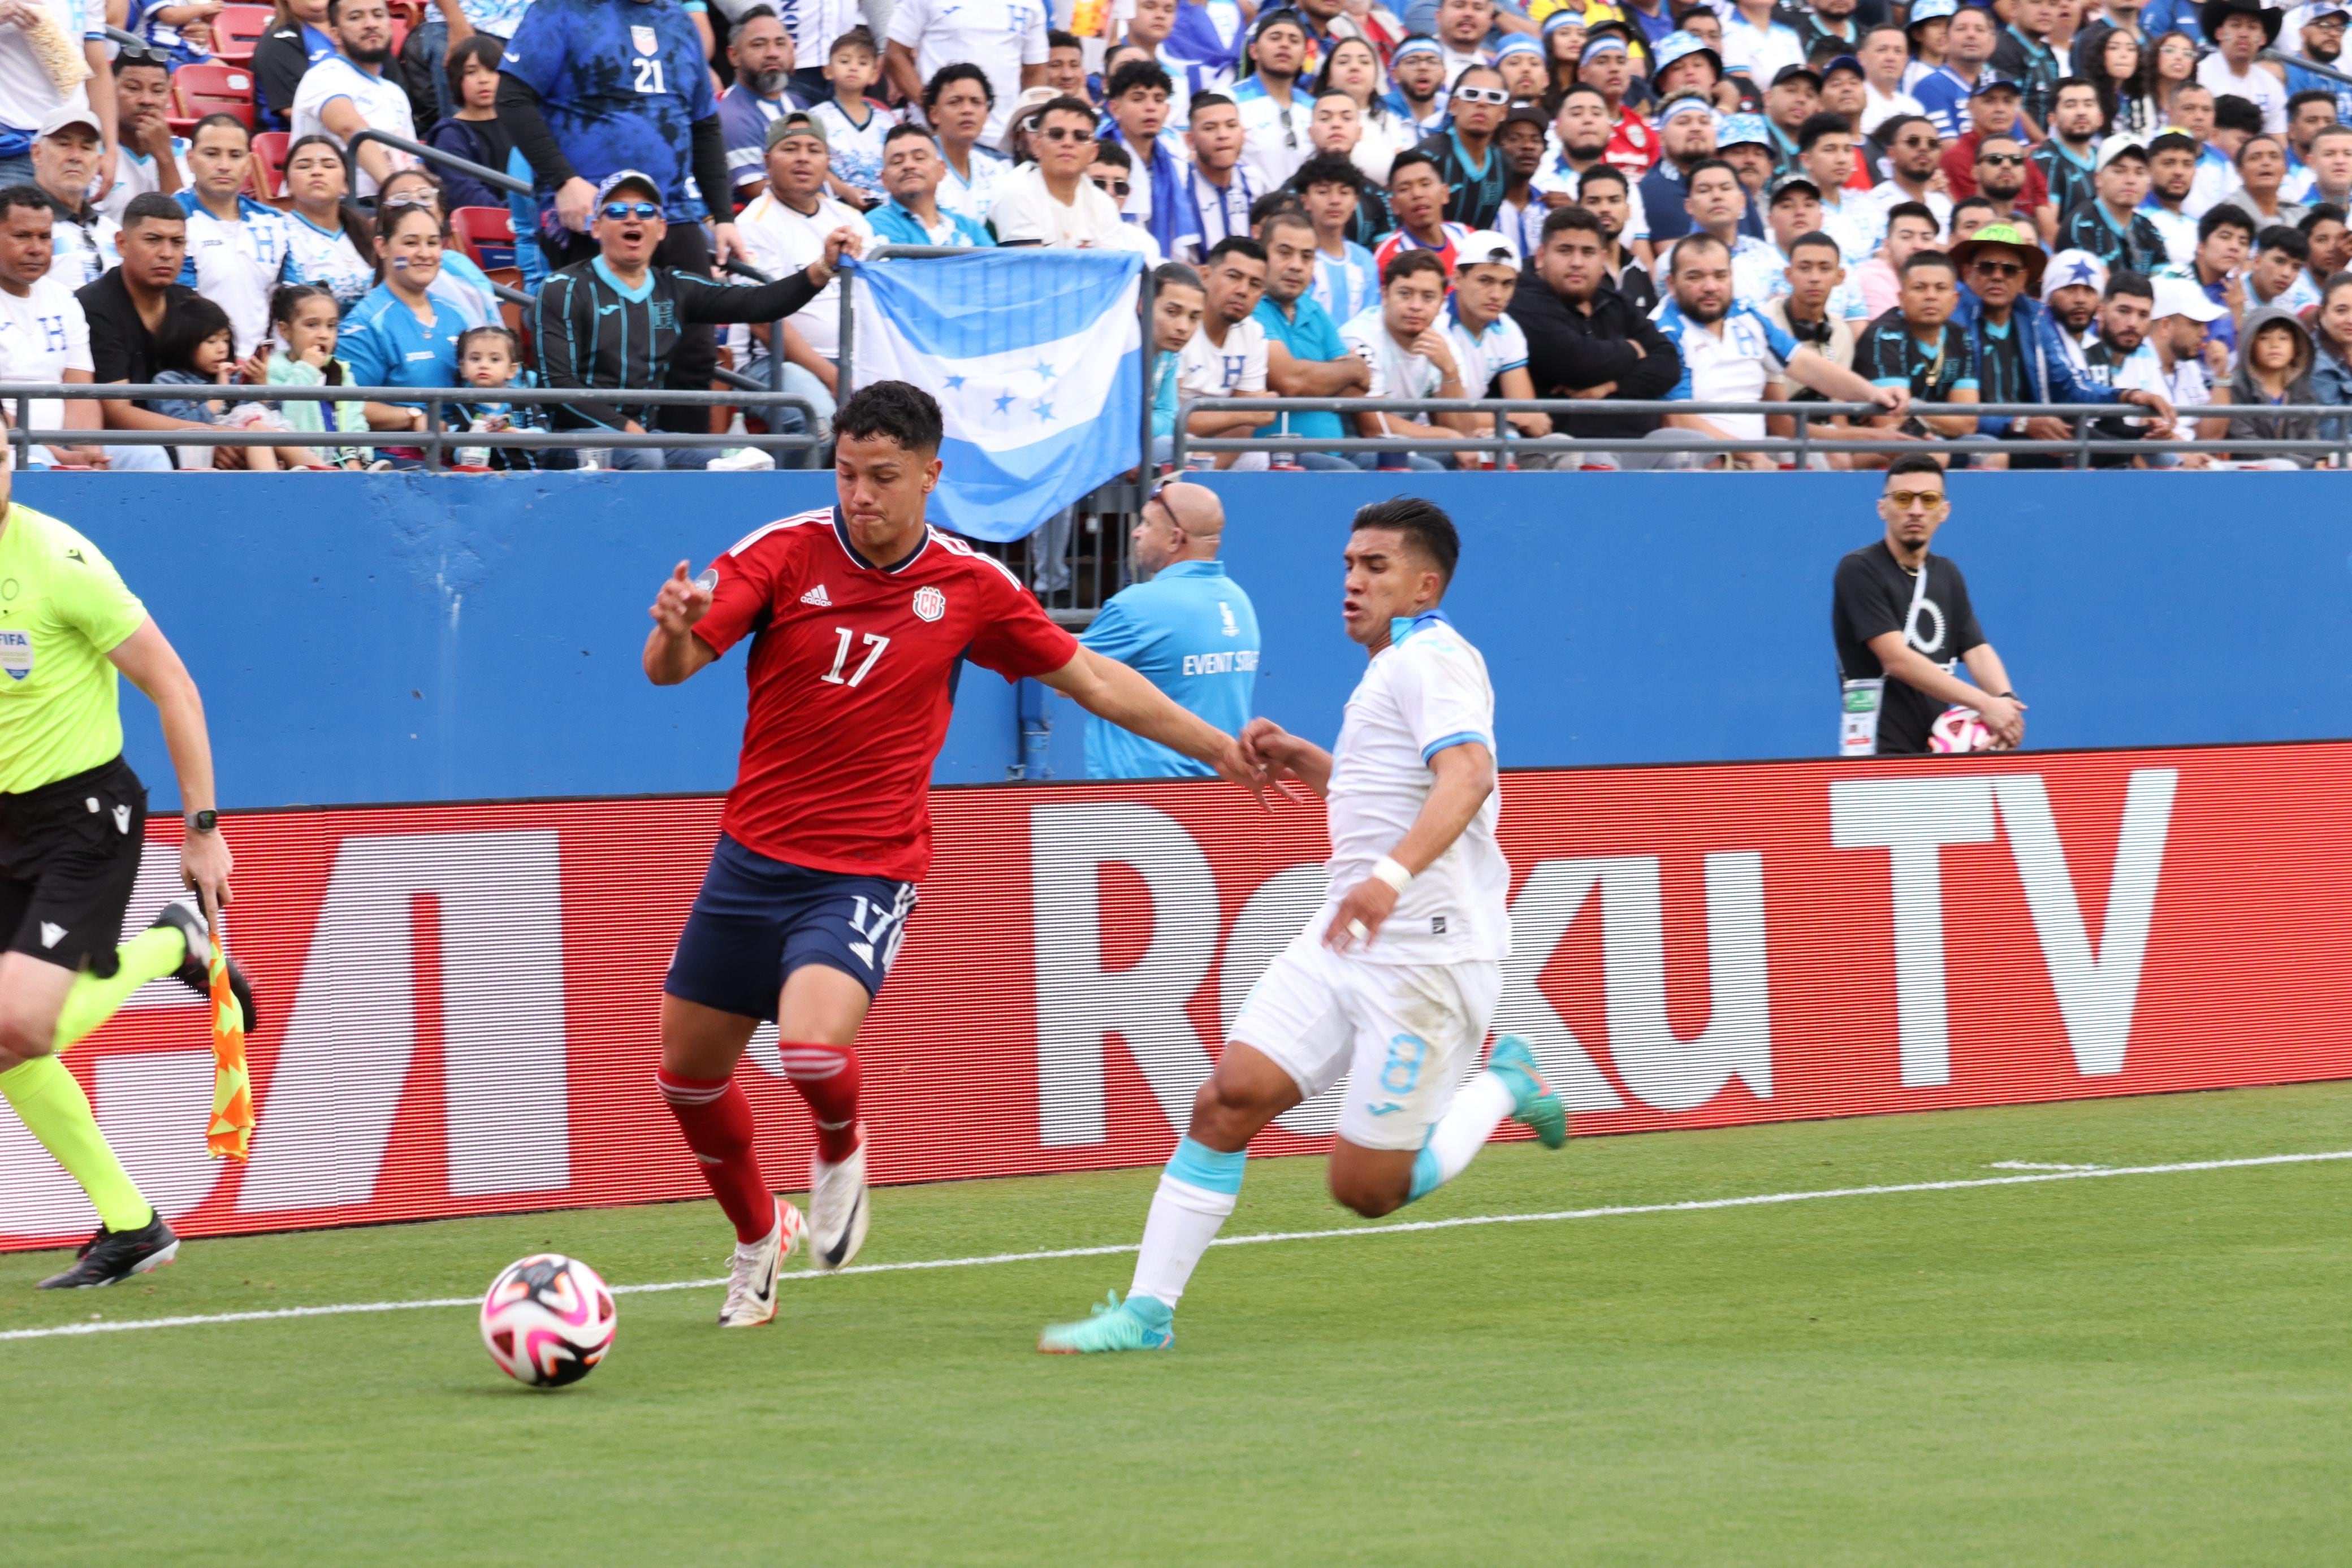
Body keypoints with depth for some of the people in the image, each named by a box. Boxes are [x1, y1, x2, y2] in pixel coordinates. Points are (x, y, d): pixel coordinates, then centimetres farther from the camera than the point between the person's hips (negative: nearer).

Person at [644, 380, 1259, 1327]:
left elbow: (1091, 680, 10)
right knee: (688, 1070, 10)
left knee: (813, 1044, -28)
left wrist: (1220, 750, 14)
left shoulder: (971, 587, -3)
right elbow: (672, 666, -15)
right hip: (752, 857, 2)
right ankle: (759, 1235, 39)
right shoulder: (784, 553, -7)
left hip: (866, 874, -2)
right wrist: (674, 632, -39)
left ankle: (841, 1150, 8)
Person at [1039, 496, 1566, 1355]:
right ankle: (1146, 1312, -7)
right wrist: (1305, 761, 19)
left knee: (1368, 1190, -5)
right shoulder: (1390, 671, 20)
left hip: (1426, 955, -9)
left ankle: (1502, 1087, 19)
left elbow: (1467, 774, -30)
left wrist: (1392, 874, -45)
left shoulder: (1434, 661, -12)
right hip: (1344, 940, 9)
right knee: (1227, 1098, -8)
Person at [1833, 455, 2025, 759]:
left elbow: (1977, 650, 6)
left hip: (1938, 751, 6)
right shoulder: (1860, 571, -7)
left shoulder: (1947, 574, 15)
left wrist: (2005, 700, -18)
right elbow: (1897, 659, -16)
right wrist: (1985, 704, -22)